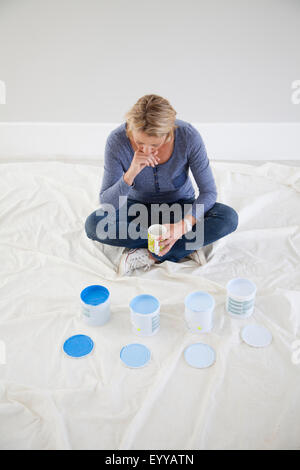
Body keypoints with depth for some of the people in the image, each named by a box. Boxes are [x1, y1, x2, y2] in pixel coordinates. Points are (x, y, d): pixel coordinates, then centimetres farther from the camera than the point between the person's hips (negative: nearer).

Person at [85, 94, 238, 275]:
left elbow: (209, 191, -19)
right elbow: (106, 204, -23)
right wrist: (131, 174, -41)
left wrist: (183, 225, -35)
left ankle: (150, 256, -20)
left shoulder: (188, 135, -26)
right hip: (138, 207, 1)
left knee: (229, 218, -27)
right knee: (93, 224, -28)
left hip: (180, 206, 0)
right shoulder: (117, 140, -25)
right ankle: (187, 245, -19)